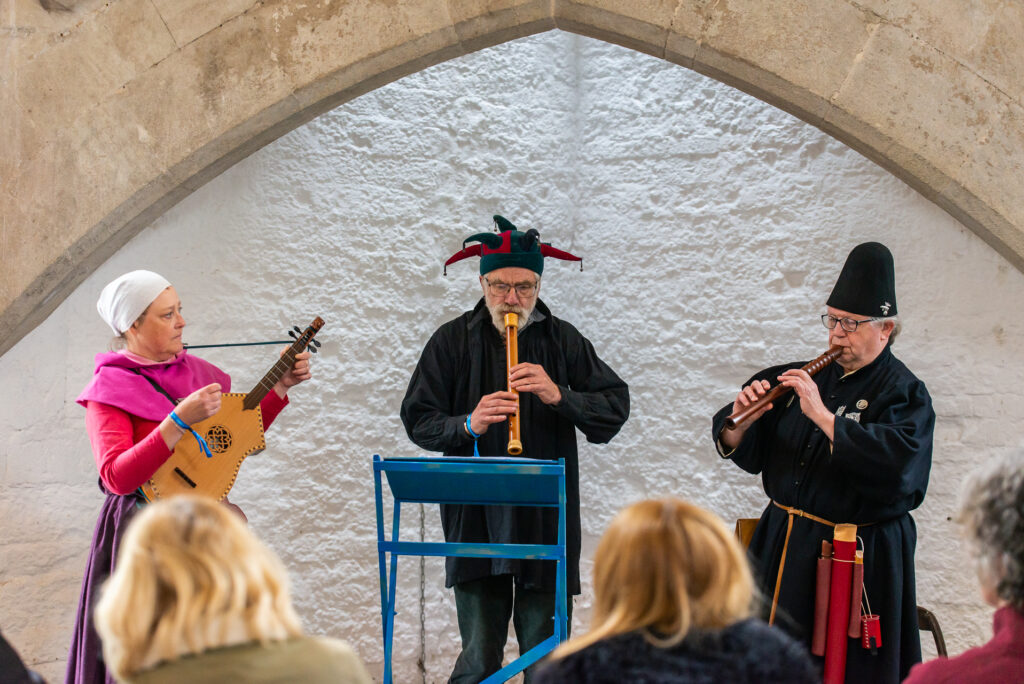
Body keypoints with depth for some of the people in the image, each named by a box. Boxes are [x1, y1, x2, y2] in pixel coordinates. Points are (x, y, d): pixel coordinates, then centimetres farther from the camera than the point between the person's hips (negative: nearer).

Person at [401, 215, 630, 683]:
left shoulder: (563, 340, 7)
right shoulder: (452, 341, 7)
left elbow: (615, 408, 1)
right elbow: (418, 422, 4)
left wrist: (558, 396, -16)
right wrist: (468, 425, -15)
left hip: (547, 520, 1)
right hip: (477, 519, 0)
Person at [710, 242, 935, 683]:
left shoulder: (903, 393, -6)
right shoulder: (813, 378, 10)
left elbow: (899, 461, -28)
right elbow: (746, 453, 12)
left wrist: (823, 416, -25)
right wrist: (741, 420, -11)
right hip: (784, 547, 6)